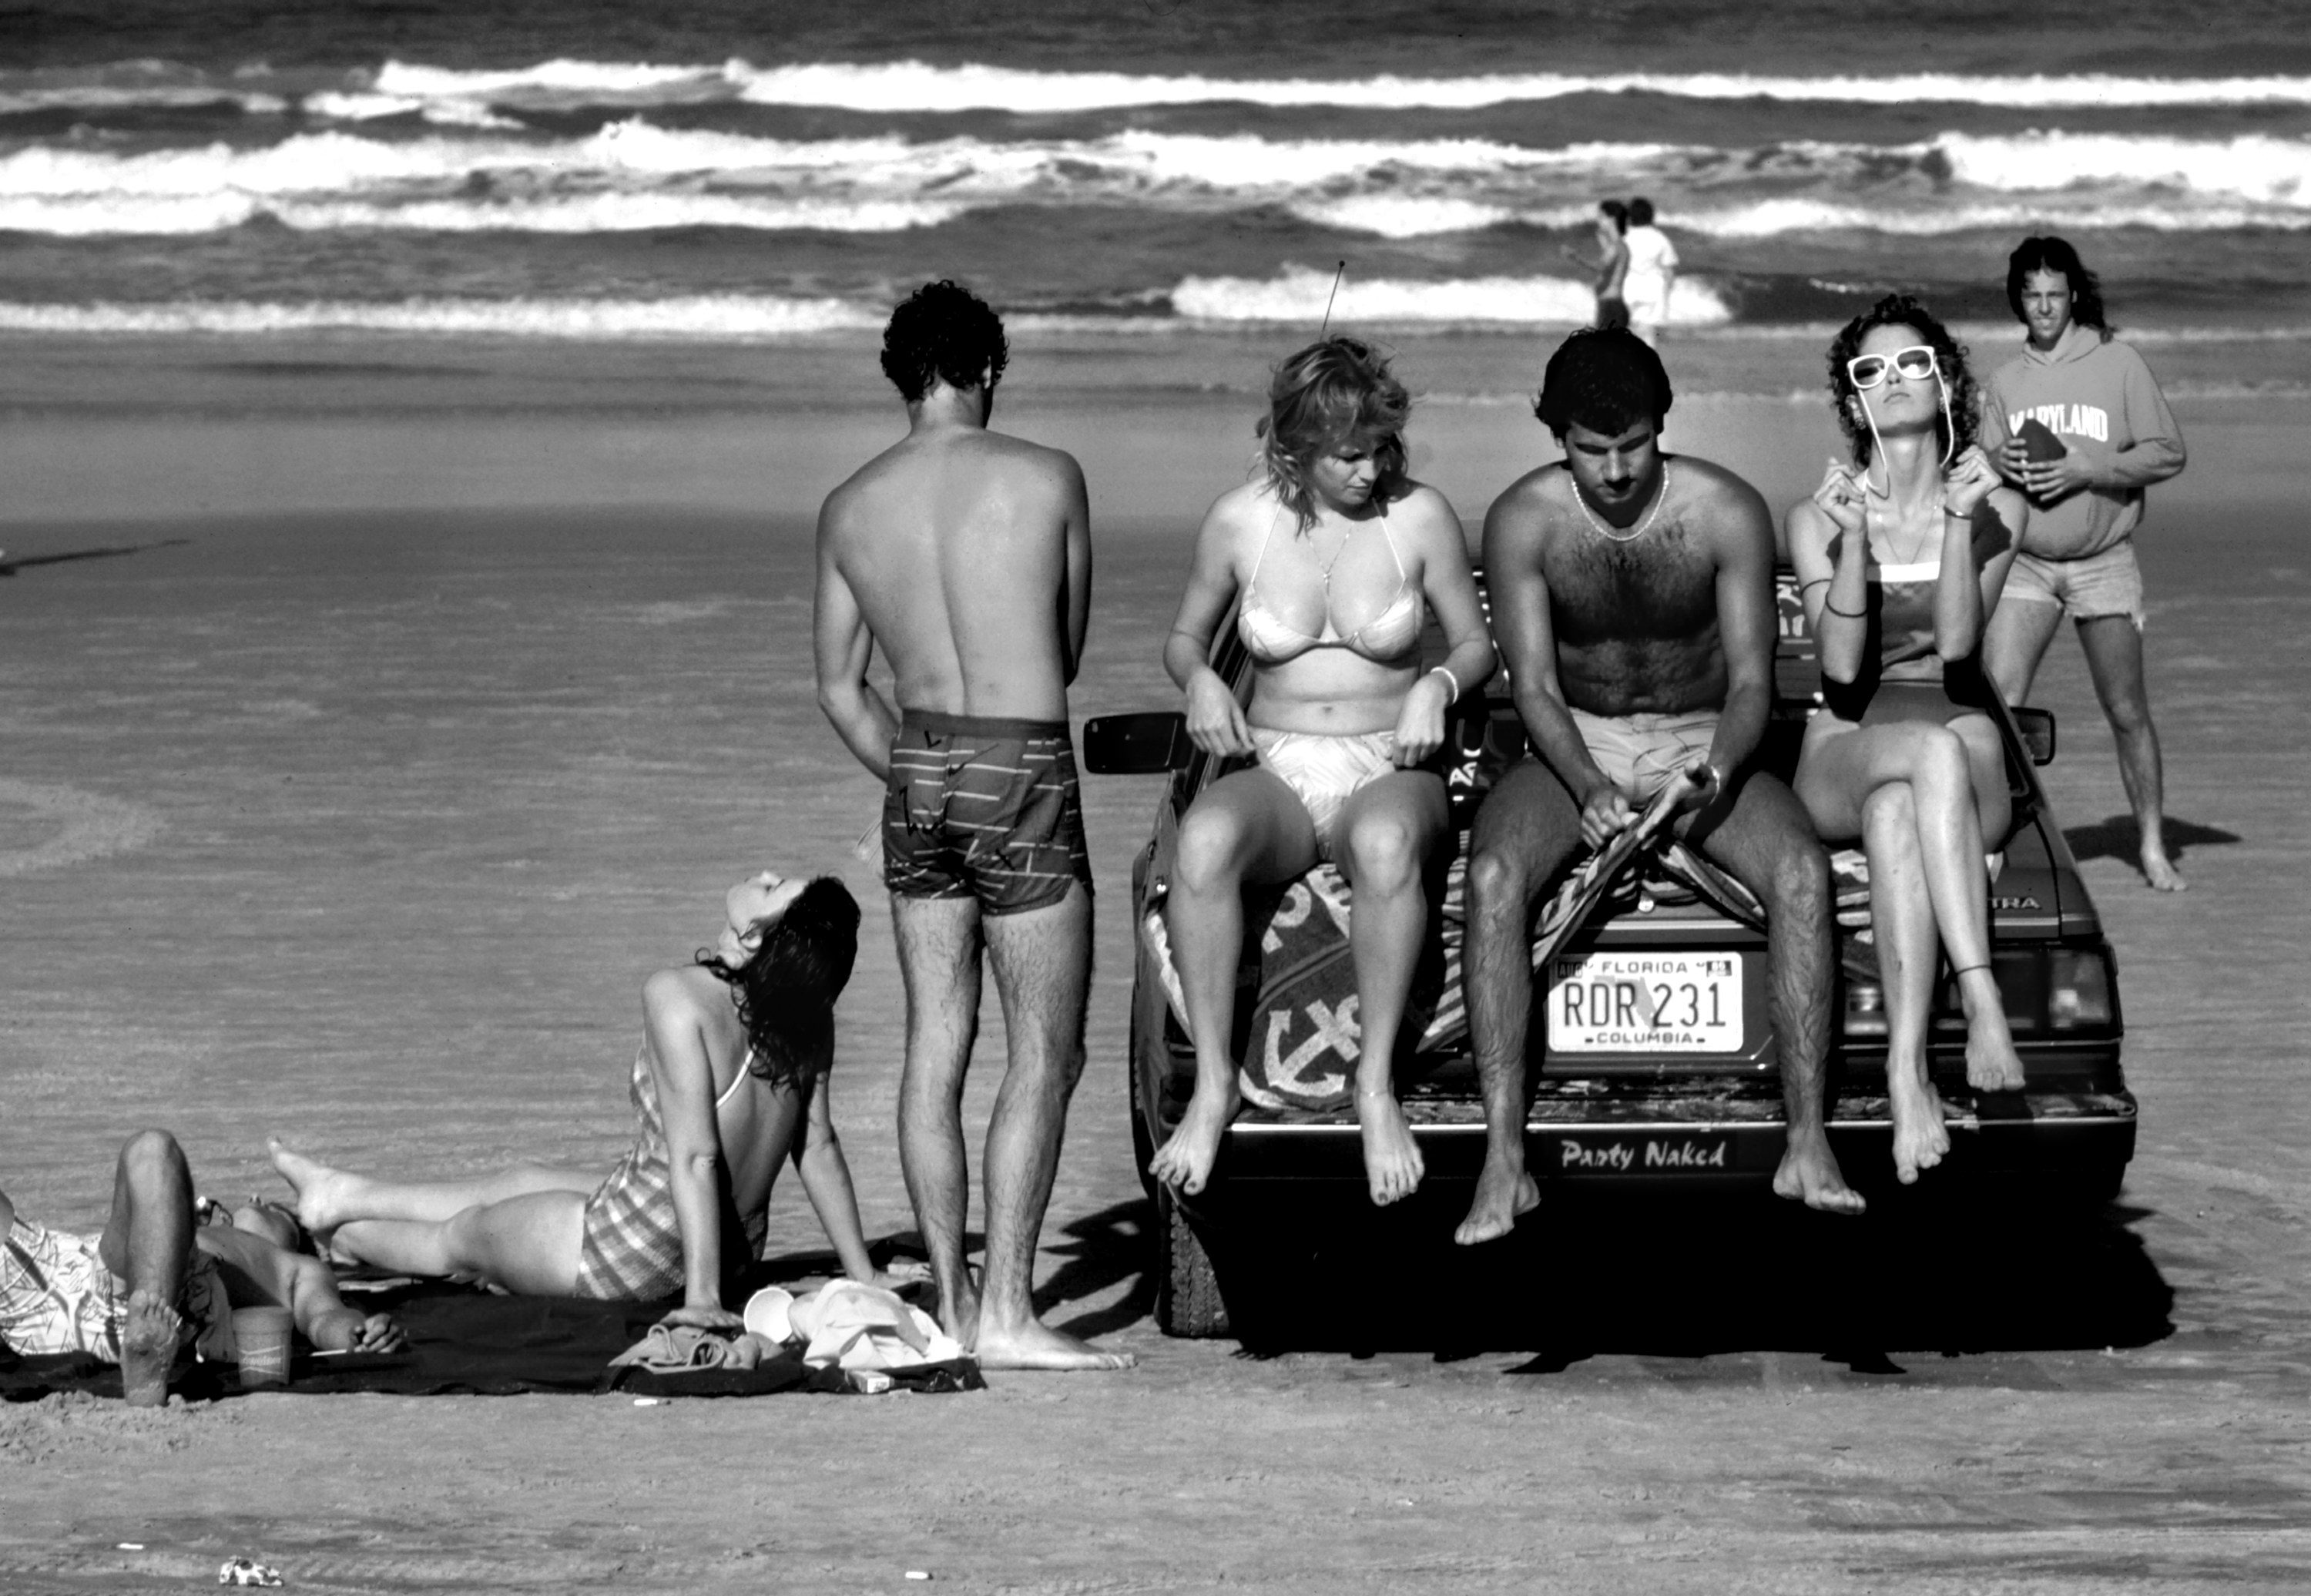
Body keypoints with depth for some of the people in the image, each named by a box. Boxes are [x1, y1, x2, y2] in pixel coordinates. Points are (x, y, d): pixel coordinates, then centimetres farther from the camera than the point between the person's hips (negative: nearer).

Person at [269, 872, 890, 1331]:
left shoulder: (677, 996, -28)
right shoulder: (807, 1010, -9)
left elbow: (695, 1154, -29)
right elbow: (818, 1146, -3)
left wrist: (702, 1296, -27)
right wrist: (861, 1273, 4)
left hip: (633, 1256, -7)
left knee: (460, 1236, 24)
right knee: (524, 1182, 30)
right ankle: (345, 1197, 53)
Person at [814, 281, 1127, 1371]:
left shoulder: (850, 506, 3)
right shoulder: (1046, 479, -5)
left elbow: (838, 686, 9)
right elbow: (1069, 652, 8)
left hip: (915, 766, 5)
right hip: (1025, 770, -5)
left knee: (935, 1043, 10)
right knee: (1045, 1052, 0)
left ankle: (953, 1303, 14)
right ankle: (1007, 1312, -5)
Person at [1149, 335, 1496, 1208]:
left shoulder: (1419, 516, 0)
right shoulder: (1239, 521, 2)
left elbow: (1477, 643, 11)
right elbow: (1184, 636, 17)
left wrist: (1437, 685, -12)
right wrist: (1200, 681, -6)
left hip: (1389, 771, -1)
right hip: (1275, 770, 1)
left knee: (1386, 841, -41)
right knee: (1203, 837, -37)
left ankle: (1377, 1083, -30)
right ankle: (1213, 1083, -28)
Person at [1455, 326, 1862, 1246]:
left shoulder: (1727, 514, -11)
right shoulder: (1524, 521, -11)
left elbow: (1751, 680, -11)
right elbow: (1535, 685, -12)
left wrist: (1714, 773, -32)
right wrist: (1588, 789, -32)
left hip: (1703, 745, 0)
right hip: (1577, 747, 0)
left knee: (1801, 871, -30)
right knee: (1493, 876, -31)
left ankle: (1807, 1146, -27)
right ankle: (1503, 1161, -31)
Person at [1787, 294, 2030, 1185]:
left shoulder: (1997, 507, 8)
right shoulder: (1817, 518, 7)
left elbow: (1958, 642, -7)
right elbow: (1841, 666, -6)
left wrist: (1960, 519, -17)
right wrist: (1854, 537, -18)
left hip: (1966, 767, 0)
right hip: (1844, 755, 0)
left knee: (1897, 812, -39)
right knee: (1933, 748, -39)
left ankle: (1907, 1070, -53)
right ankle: (1982, 1004, -52)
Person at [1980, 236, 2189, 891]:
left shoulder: (2118, 363, -2)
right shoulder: (2006, 381, 9)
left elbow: (2167, 453, -5)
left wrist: (2085, 471, -17)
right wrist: (2002, 465, -11)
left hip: (2104, 563, -2)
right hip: (2023, 563, 2)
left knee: (2128, 714, 2)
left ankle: (2154, 848, 13)